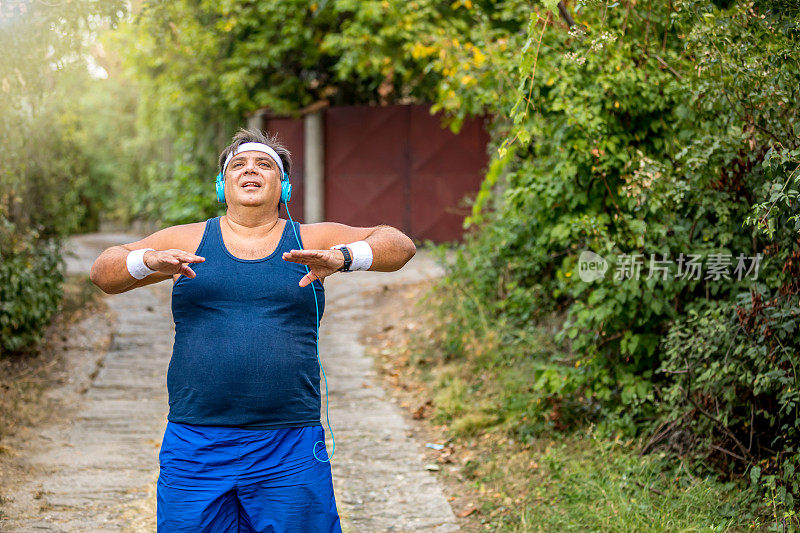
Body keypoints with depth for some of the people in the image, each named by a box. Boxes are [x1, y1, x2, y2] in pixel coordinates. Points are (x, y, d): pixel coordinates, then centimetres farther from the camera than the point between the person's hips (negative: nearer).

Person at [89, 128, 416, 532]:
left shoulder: (312, 242, 8)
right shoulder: (187, 241, 10)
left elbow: (399, 245, -2)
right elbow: (103, 271, 5)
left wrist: (341, 258, -22)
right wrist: (149, 261, -17)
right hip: (194, 448, 1)